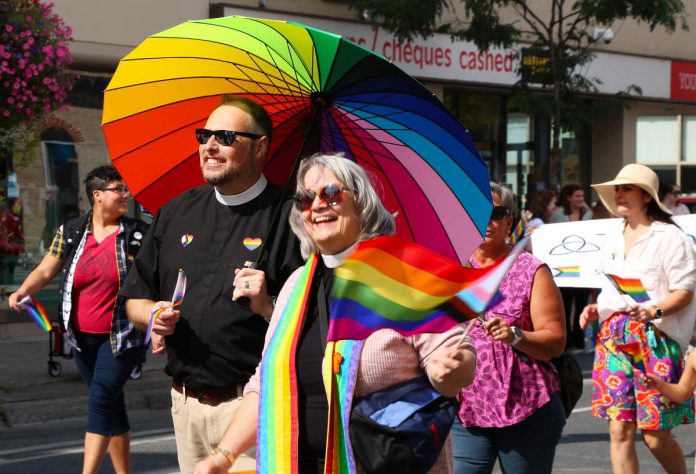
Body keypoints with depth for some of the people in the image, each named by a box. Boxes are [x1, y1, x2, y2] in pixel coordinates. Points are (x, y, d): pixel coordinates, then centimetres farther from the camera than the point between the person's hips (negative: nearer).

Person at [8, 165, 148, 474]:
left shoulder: (137, 234, -4)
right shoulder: (70, 233, 4)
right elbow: (45, 271, 3)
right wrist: (23, 292, -16)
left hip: (122, 335, -4)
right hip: (83, 337, 4)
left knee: (101, 399, -16)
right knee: (111, 405, 13)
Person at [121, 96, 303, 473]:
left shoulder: (287, 217, -5)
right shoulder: (176, 212, 13)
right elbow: (134, 299, 18)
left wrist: (268, 307, -25)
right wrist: (153, 313, -2)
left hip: (252, 403, -5)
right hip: (186, 402, 5)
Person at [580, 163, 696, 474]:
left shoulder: (669, 237, -5)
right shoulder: (613, 237, 14)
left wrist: (654, 311, -24)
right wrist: (596, 309, 6)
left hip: (655, 337, -6)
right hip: (613, 337, 6)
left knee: (656, 436, -4)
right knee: (620, 429, 0)